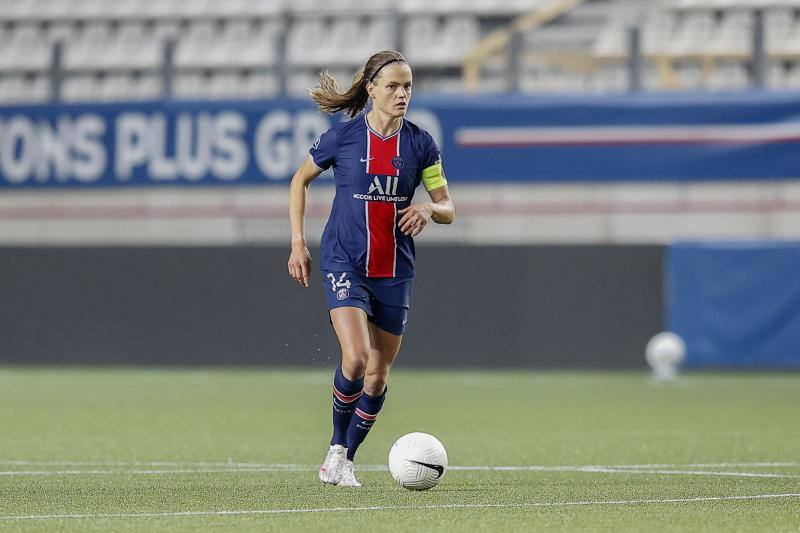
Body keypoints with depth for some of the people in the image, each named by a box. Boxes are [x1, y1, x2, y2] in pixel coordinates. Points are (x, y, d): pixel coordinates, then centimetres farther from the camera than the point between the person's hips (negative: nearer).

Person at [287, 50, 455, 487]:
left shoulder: (419, 143, 1)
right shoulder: (342, 137, -6)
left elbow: (448, 209, 6)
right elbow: (300, 180, 10)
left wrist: (428, 210, -18)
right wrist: (298, 243, 4)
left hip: (394, 270, 3)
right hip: (344, 262, -3)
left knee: (378, 374, 5)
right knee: (356, 356, -22)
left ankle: (344, 460, 22)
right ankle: (337, 446, 0)